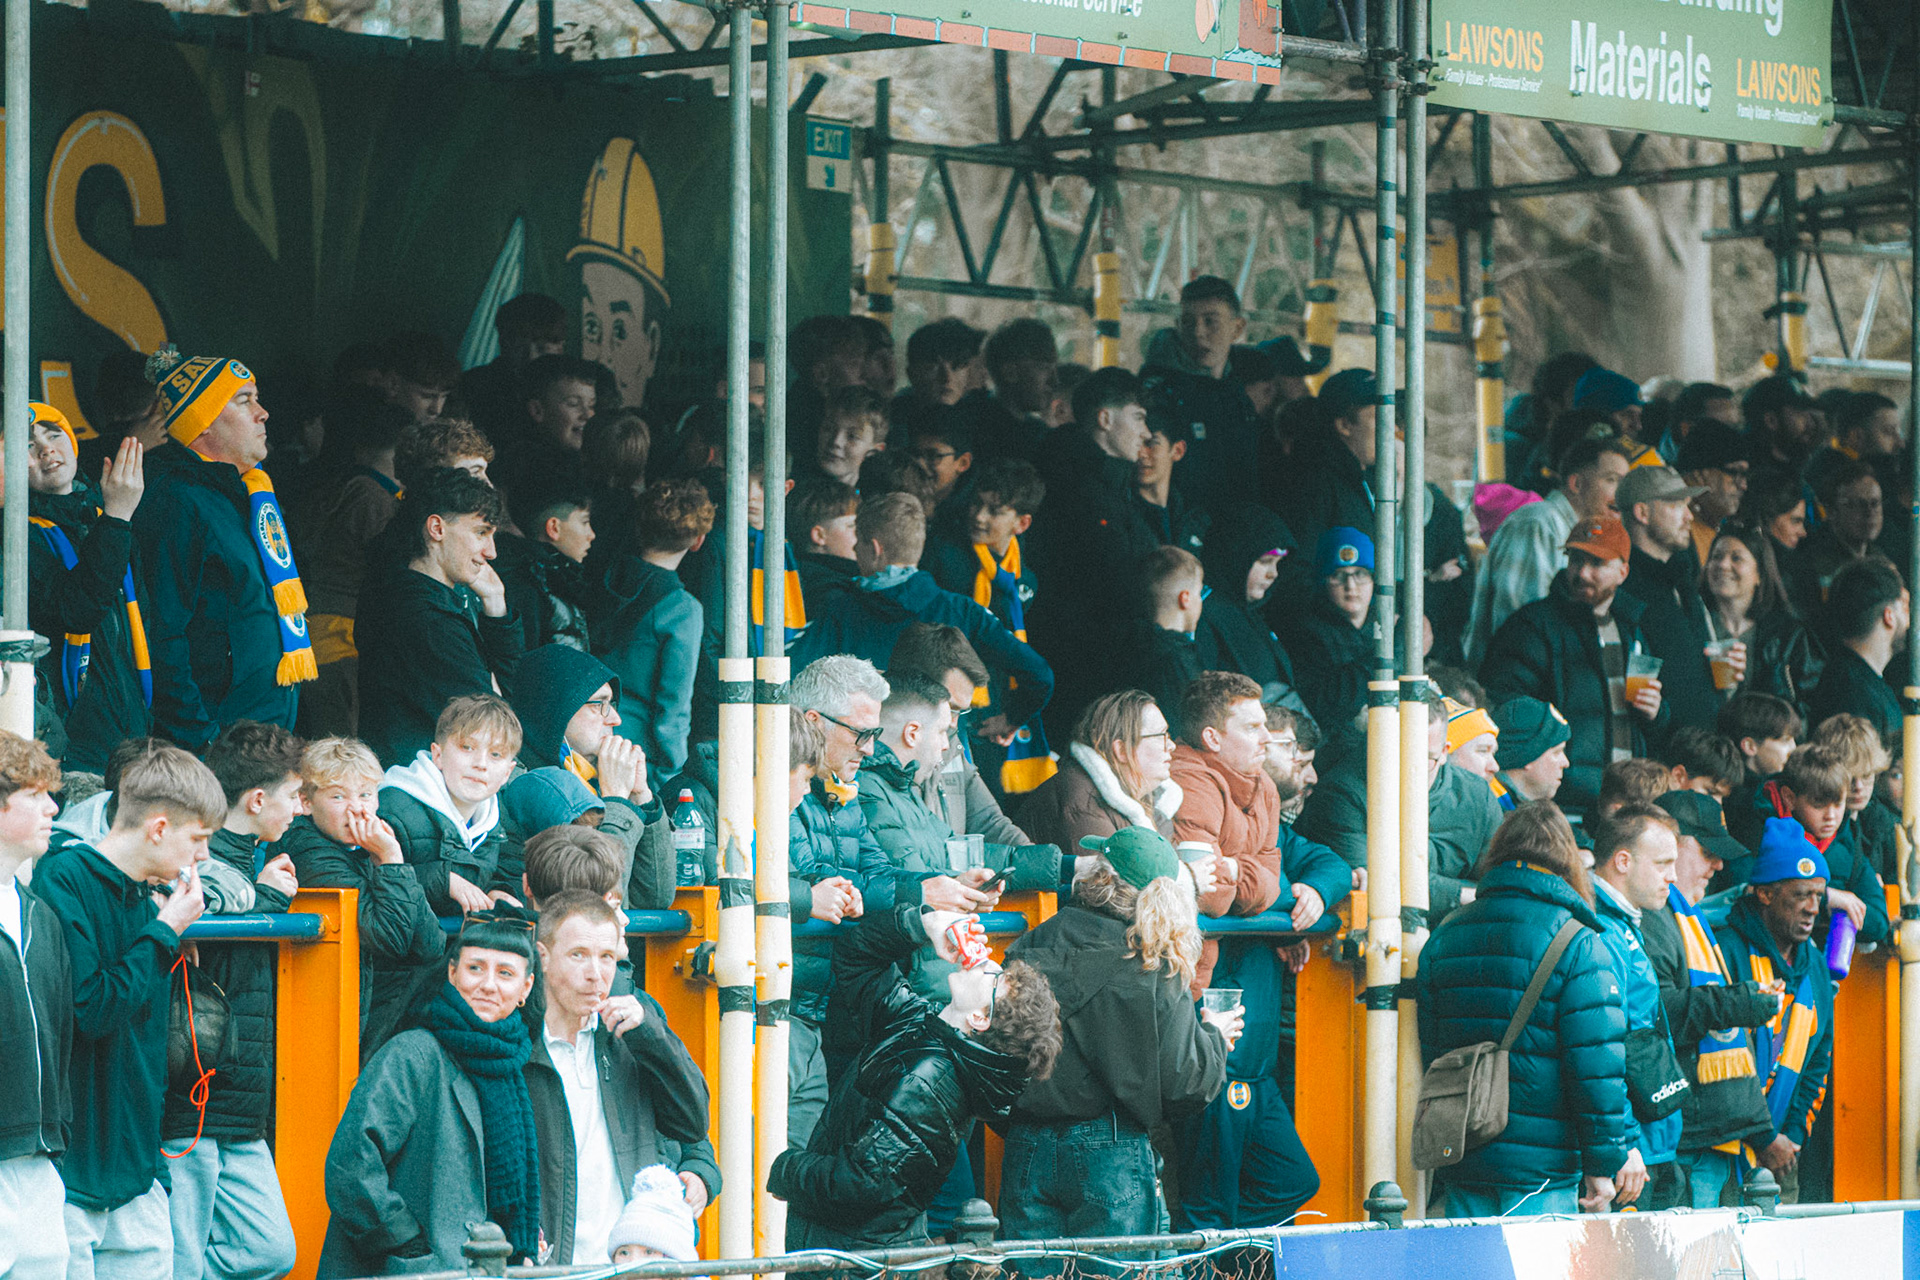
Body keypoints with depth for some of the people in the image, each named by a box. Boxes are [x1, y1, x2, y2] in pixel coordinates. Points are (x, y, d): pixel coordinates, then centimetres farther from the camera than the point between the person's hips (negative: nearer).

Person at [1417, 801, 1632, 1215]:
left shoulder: (1443, 938, 10)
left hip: (1460, 1167, 5)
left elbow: (1429, 1055, 13)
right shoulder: (1577, 944, -7)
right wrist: (1603, 1165, -5)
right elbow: (1597, 1062, -11)